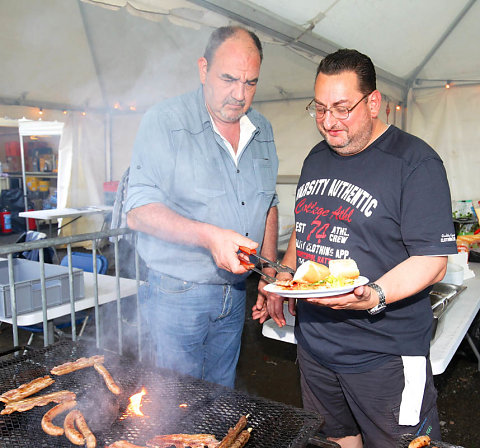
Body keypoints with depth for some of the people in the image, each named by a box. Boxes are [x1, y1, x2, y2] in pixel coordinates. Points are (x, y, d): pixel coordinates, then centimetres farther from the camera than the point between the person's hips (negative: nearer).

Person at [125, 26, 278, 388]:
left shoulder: (262, 130, 7)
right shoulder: (164, 121, -12)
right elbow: (139, 211, -18)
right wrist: (209, 235, -32)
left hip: (236, 294, 6)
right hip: (177, 294, -5)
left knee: (223, 398, 20)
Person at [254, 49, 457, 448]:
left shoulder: (416, 161, -11)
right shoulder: (317, 158, 10)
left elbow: (433, 259, -16)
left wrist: (374, 295, -31)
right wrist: (281, 282, 6)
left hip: (384, 356, -6)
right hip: (313, 345, 6)